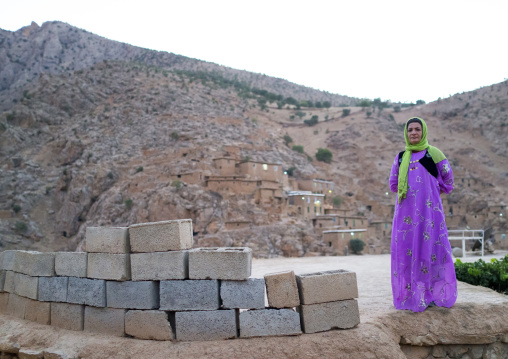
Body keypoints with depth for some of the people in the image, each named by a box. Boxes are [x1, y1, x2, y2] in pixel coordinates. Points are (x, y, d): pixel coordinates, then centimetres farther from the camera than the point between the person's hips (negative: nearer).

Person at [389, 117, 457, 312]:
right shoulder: (400, 157, 13)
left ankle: (434, 294, 6)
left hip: (429, 209, -3)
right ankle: (410, 294, 9)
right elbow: (393, 184, 21)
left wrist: (430, 191, 12)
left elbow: (448, 179, 10)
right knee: (405, 249, 1)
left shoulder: (433, 153, 3)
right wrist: (411, 192, 13)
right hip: (406, 211, 4)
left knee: (430, 247, -3)